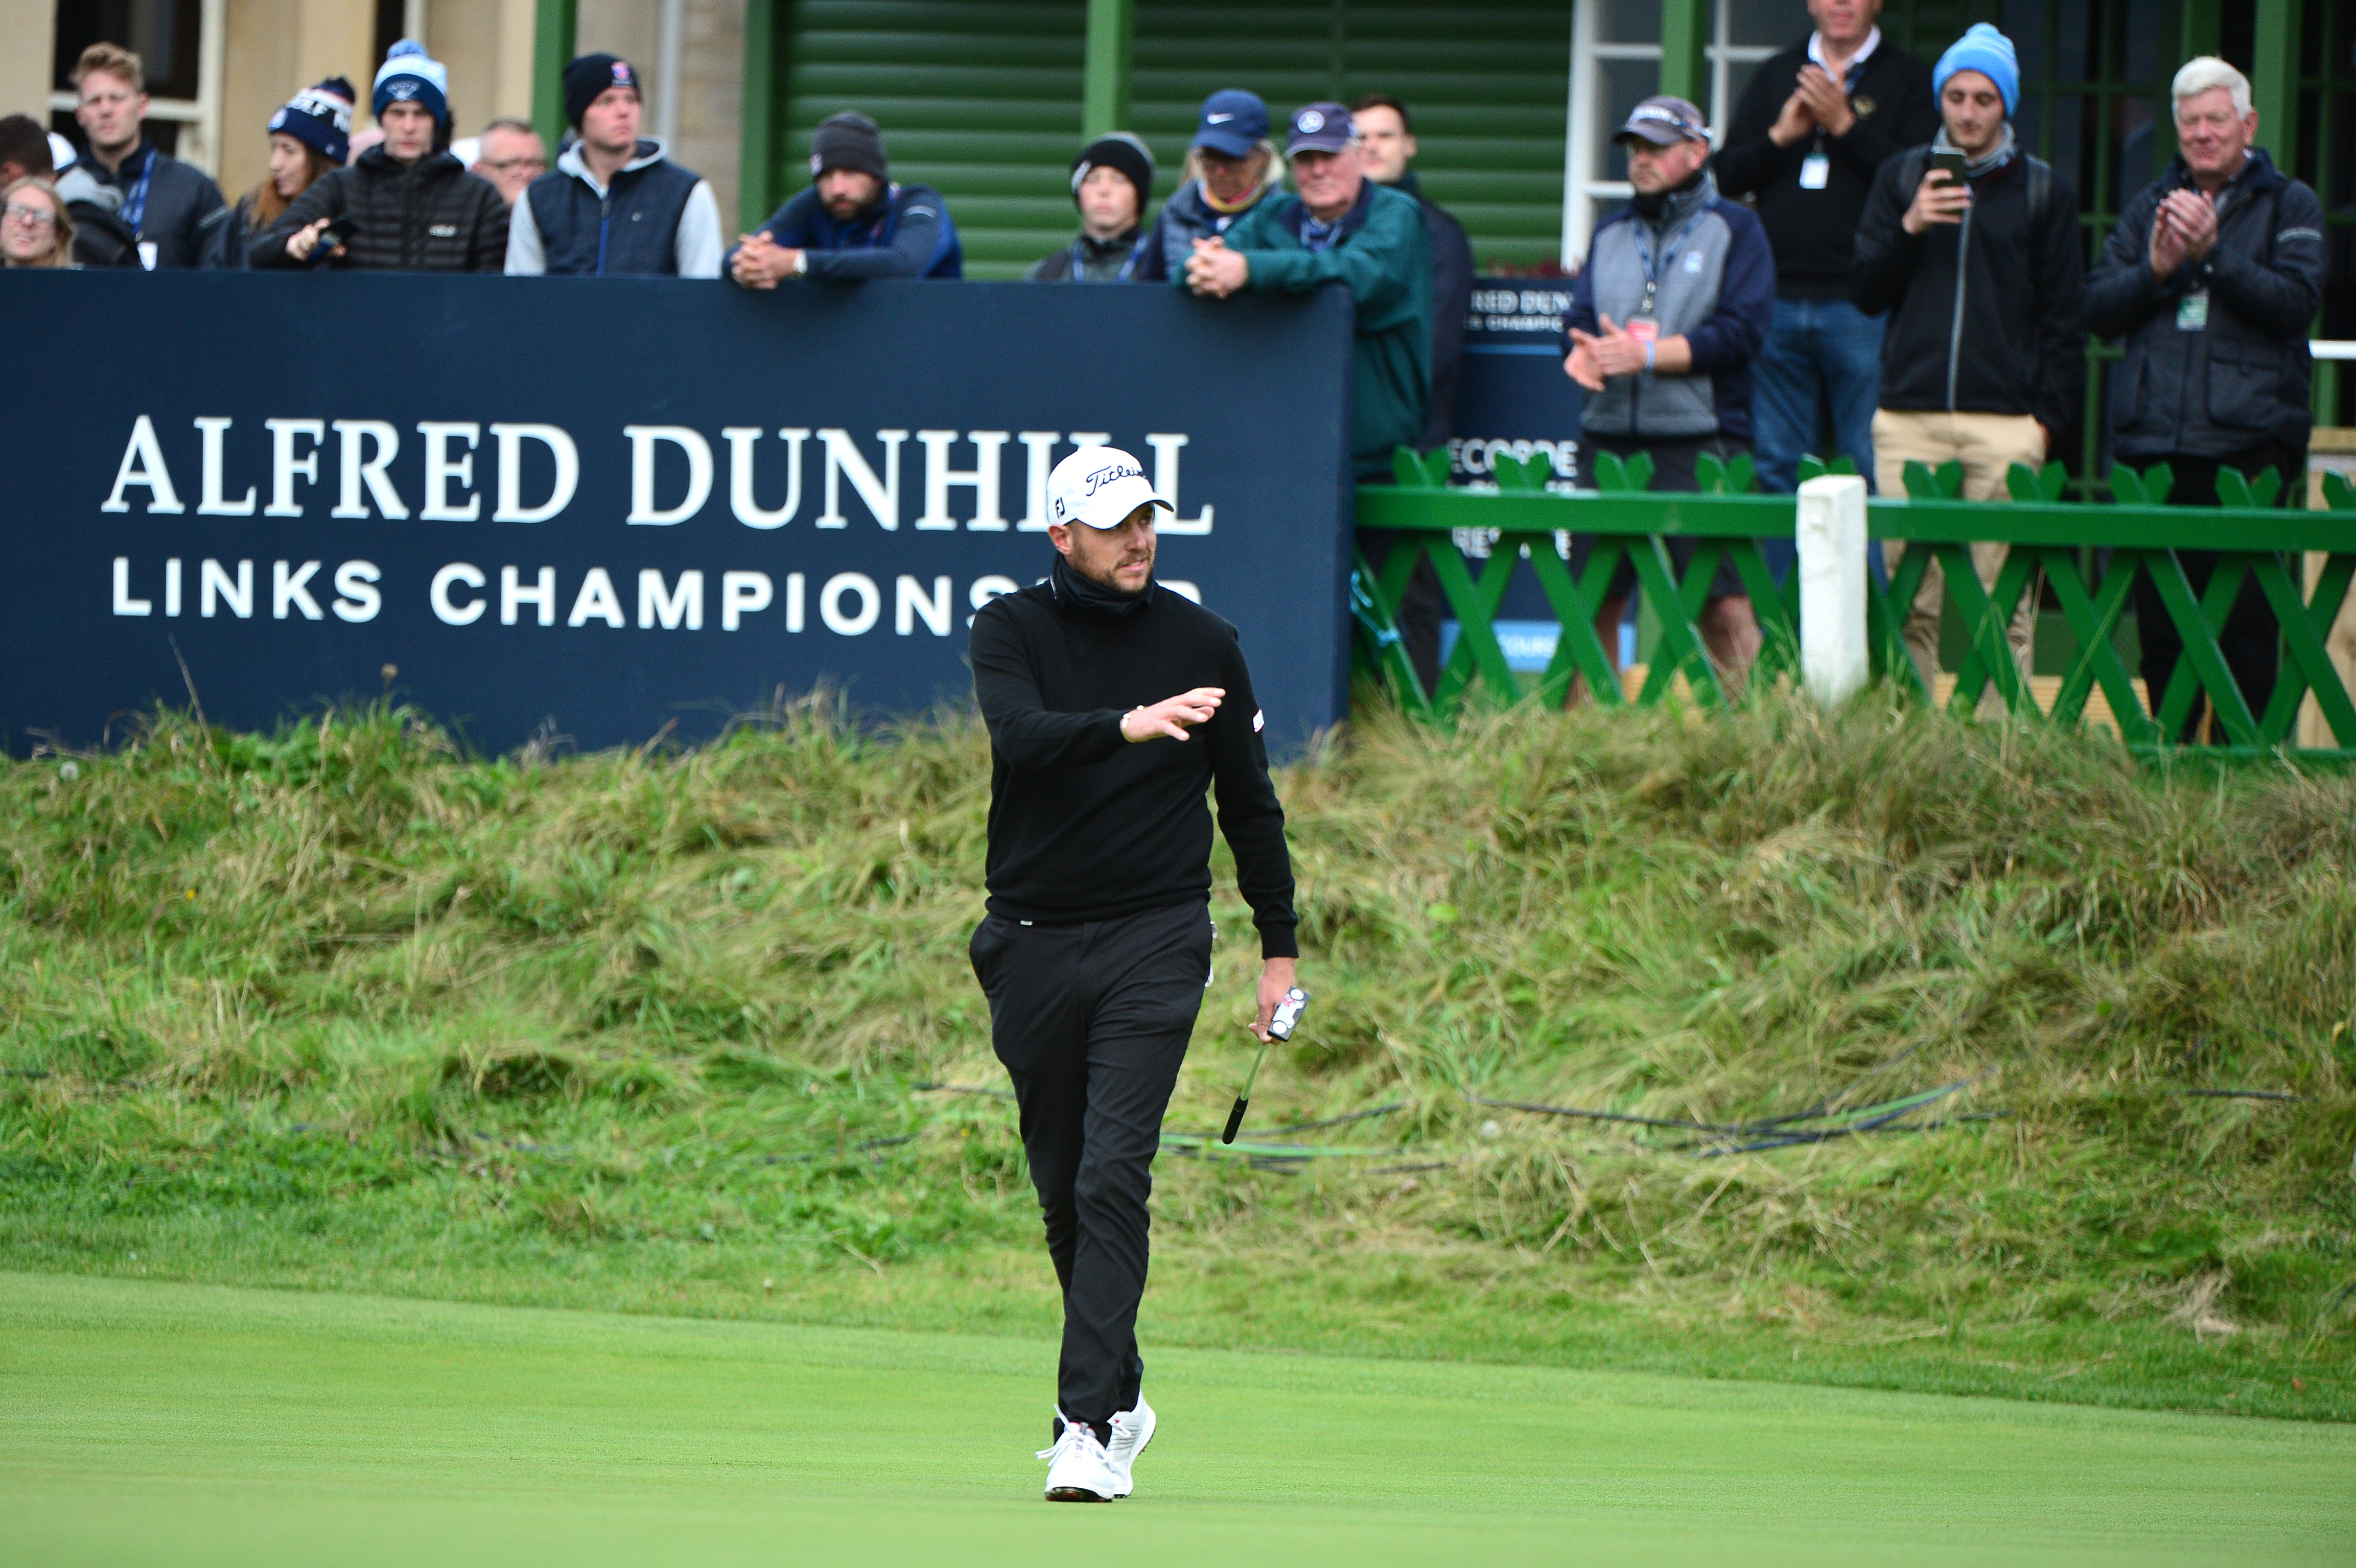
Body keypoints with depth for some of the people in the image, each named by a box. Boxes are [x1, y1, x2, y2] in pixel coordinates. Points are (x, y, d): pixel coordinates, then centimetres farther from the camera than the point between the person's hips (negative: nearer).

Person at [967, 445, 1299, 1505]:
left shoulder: (1202, 643, 4)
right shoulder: (1012, 630, 0)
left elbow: (1248, 801, 13)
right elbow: (1020, 732, -21)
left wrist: (1279, 947, 12)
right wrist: (1129, 726, -38)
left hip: (1155, 941, -2)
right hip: (1033, 942, 2)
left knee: (1111, 1179, -15)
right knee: (1063, 1193, 9)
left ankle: (1090, 1427, -19)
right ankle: (1120, 1392, 27)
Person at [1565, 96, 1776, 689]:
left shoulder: (1733, 229, 4)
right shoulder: (1611, 234, 20)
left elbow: (1741, 331, -8)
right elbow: (1579, 320, 11)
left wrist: (1648, 354, -14)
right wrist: (1583, 352, -14)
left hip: (1701, 442, -5)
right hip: (1609, 437, 5)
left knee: (1724, 604, -10)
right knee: (1595, 599, 3)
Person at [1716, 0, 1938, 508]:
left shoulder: (1908, 80, 5)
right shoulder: (1774, 76, 17)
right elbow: (1727, 176, 11)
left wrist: (1844, 124, -13)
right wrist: (1779, 136, -6)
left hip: (1859, 300, -4)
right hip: (1778, 302, 4)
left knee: (1872, 470, -6)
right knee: (1778, 467, 6)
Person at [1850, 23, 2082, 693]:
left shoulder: (2044, 192, 9)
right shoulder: (1902, 178, 13)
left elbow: (2062, 316, 8)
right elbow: (1864, 291, 10)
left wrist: (2047, 416, -2)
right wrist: (1910, 227, -6)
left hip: (2006, 424, -1)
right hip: (1909, 419, 1)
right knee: (1909, 600, -2)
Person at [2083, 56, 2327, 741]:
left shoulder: (2289, 206, 7)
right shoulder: (2152, 205, 18)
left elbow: (2296, 304, -7)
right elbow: (2098, 310, 13)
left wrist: (2214, 253, -15)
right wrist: (2156, 270, -6)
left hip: (2247, 441, -4)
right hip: (2153, 442, 4)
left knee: (2243, 621, -8)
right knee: (2159, 624, 3)